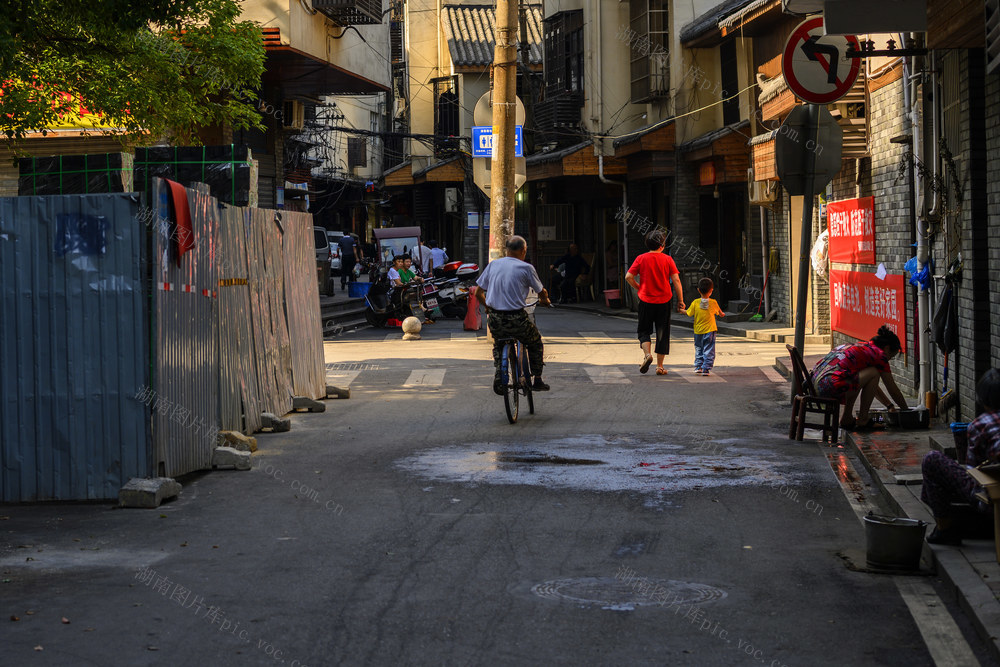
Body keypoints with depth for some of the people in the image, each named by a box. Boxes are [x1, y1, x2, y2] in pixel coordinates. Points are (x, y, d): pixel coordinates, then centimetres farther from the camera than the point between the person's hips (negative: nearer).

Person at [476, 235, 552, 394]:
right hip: (516, 320, -3)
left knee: (498, 345, 32)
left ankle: (498, 376, 13)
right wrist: (544, 300, 31)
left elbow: (478, 293, 9)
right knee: (535, 343, 24)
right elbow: (542, 293, 7)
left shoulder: (493, 265, 6)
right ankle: (537, 380, 24)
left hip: (494, 319, 3)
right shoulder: (526, 268, -4)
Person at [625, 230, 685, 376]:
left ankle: (647, 354, -13)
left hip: (646, 300, 0)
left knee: (644, 331, 13)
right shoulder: (667, 259, -3)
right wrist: (680, 300, -1)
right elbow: (676, 280, -6)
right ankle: (660, 366, 7)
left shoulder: (641, 258, -2)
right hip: (664, 301, 0)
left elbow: (628, 277, -6)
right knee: (662, 333, 8)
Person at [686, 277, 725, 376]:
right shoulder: (713, 303, -7)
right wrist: (722, 314, 35)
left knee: (698, 349, 17)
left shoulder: (695, 303, -9)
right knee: (708, 351, 3)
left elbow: (689, 314, 0)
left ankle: (698, 366, 14)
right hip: (710, 330, -1)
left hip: (698, 331, 1)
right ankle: (706, 369, -3)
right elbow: (719, 312, 11)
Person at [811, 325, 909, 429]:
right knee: (874, 373, 2)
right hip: (831, 385, -9)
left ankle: (847, 418, 24)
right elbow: (893, 390, 13)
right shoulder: (879, 354, 5)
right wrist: (905, 410, 27)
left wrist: (889, 405, 45)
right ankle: (862, 419, 6)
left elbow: (872, 385, 42)